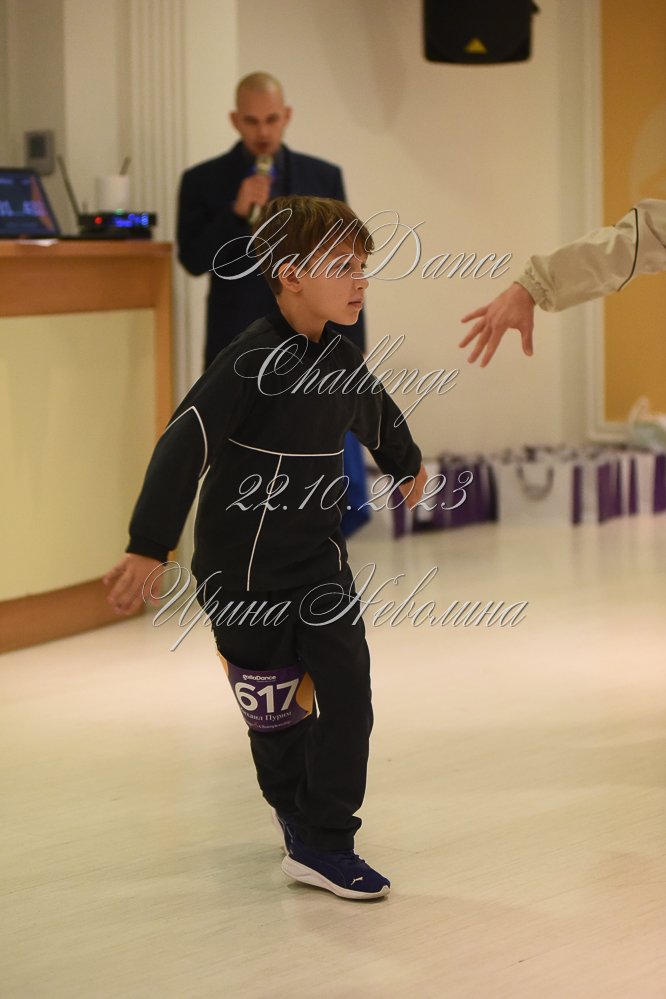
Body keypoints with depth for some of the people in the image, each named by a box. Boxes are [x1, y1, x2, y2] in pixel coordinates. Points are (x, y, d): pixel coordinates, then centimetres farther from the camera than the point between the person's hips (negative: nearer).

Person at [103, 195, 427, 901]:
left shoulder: (339, 358, 2)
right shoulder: (253, 360, -20)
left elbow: (375, 412, 26)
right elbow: (184, 445, -26)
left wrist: (406, 464, 46)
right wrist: (148, 549, -32)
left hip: (319, 560, 6)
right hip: (243, 571, -6)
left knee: (348, 692, -4)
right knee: (277, 712, 7)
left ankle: (324, 843, 3)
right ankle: (302, 820, 29)